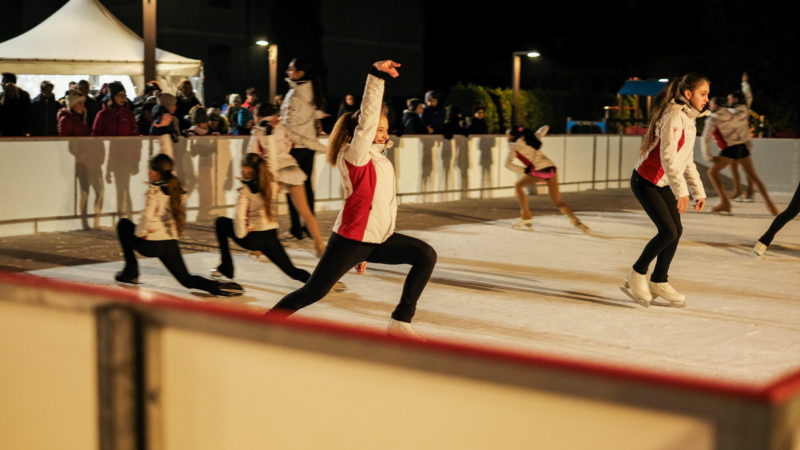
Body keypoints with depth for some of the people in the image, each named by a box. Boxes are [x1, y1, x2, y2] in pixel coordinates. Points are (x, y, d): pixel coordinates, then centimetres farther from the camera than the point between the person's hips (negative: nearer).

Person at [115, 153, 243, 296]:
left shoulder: (155, 191, -14)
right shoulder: (177, 190, 7)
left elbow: (148, 218, -19)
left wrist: (140, 234, -4)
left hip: (150, 246, -6)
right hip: (171, 244, 6)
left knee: (123, 224, 21)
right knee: (186, 280, 12)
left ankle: (131, 273, 21)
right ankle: (217, 286, -17)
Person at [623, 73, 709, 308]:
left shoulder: (689, 119, 10)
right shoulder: (673, 117, -20)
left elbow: (687, 161, 17)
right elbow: (667, 157, -29)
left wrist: (699, 191, 14)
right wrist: (681, 191, -33)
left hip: (663, 184, 9)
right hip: (645, 182, -9)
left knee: (676, 230, 3)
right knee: (668, 231, -13)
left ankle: (659, 282, 15)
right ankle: (637, 274, 6)